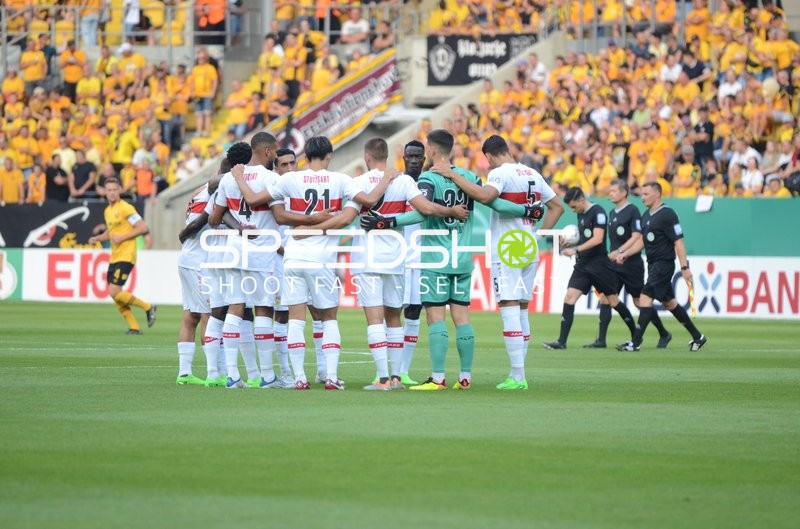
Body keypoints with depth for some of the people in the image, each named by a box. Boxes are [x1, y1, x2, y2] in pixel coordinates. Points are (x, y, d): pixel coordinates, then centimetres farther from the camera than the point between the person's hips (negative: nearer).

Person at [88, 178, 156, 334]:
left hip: (126, 256, -9)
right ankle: (134, 327, 11)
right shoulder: (107, 211, 15)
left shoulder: (126, 208, -11)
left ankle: (147, 307, 0)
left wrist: (122, 237, -17)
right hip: (114, 257, 9)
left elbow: (143, 228, -14)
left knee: (114, 291, -16)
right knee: (114, 294, 4)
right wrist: (97, 238, 10)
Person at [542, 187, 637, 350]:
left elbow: (597, 239, -22)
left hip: (599, 264, -7)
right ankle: (562, 341, -11)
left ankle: (635, 334, 22)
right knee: (569, 297, -8)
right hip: (583, 265, 7)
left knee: (613, 300, 4)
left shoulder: (598, 212, -13)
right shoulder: (581, 214, 12)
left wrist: (576, 249, -27)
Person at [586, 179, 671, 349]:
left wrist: (620, 252, -25)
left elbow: (636, 237, -18)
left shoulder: (632, 211, -10)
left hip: (631, 264, -7)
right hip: (614, 265, 7)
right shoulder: (612, 213, 13)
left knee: (640, 302, 2)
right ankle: (601, 340, -4)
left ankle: (664, 334, 19)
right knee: (605, 299, -5)